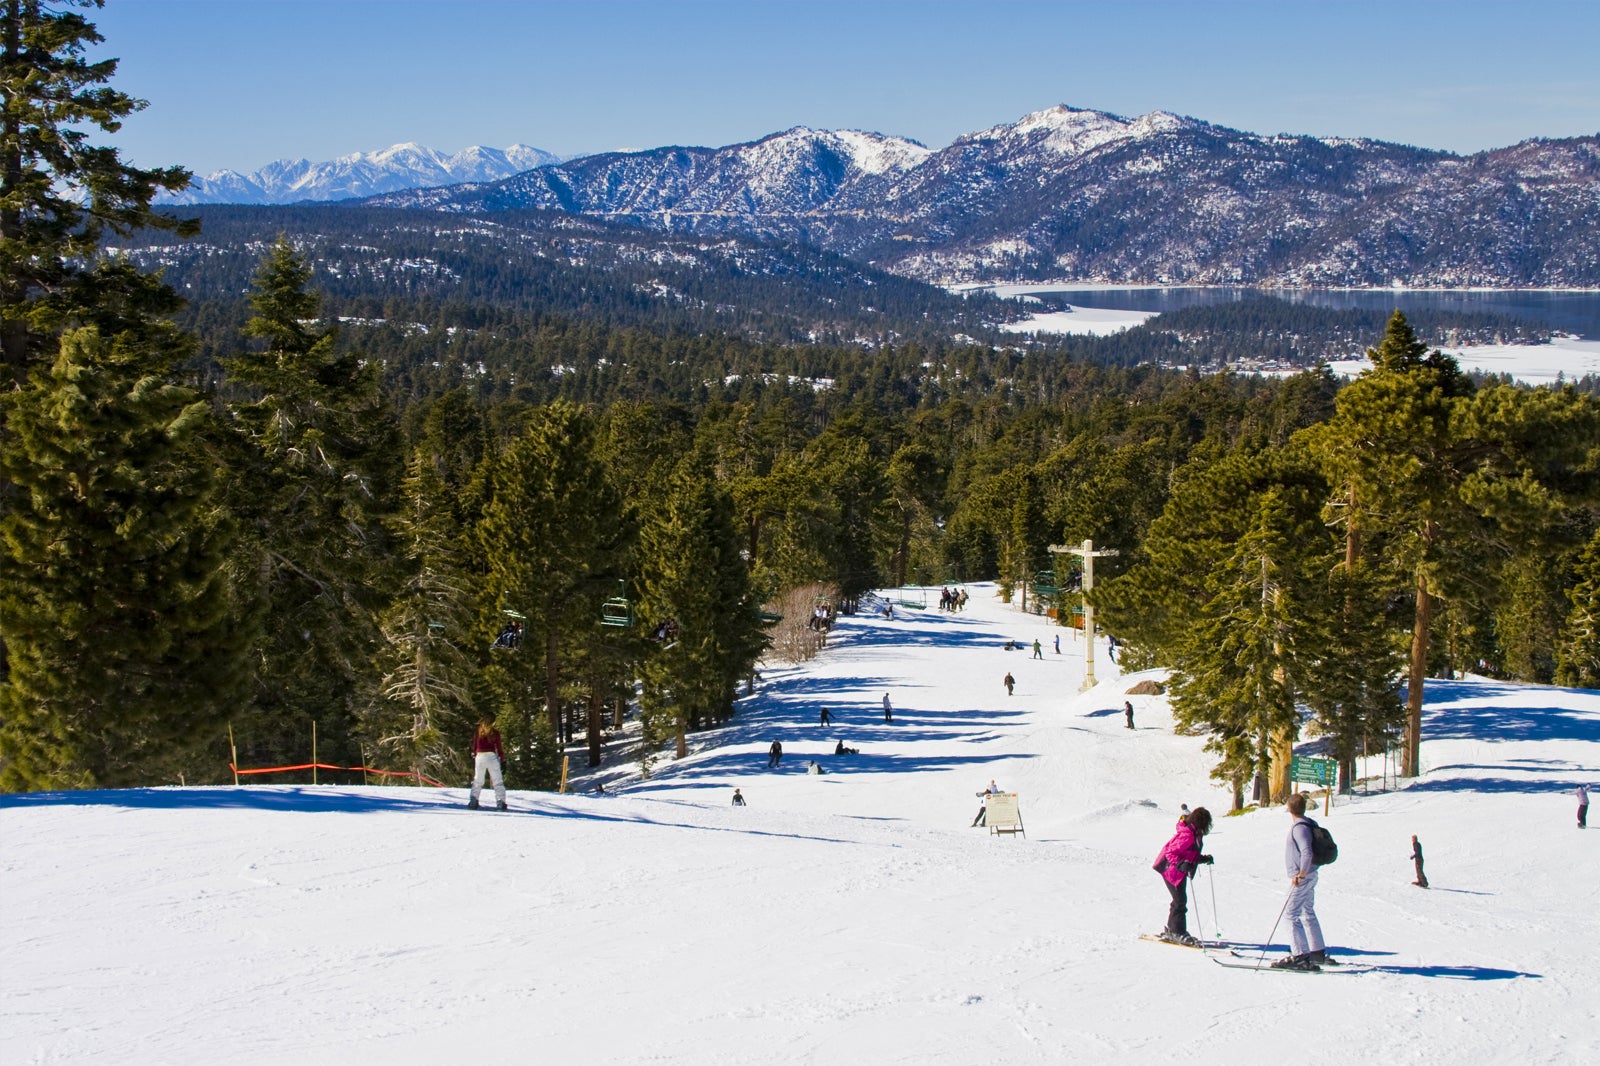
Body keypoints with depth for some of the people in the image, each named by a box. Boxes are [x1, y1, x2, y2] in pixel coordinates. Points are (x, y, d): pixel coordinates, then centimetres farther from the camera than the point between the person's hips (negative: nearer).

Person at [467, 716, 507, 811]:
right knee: (498, 782, 1)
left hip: (479, 757, 2)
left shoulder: (477, 733, 8)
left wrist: (473, 764, 14)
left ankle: (473, 802, 5)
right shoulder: (495, 733, 0)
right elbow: (499, 748, -2)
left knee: (477, 781, 13)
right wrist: (503, 761, 3)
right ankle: (501, 803, -8)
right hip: (492, 757, -2)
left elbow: (474, 749, 9)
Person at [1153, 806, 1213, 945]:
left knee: (1179, 900, 16)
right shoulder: (1187, 835, -25)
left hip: (1179, 871, 10)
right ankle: (1178, 933, -2)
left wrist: (1204, 859, 3)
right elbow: (1171, 852, -26)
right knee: (1180, 901, -8)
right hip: (1171, 870, -10)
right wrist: (1181, 864, -38)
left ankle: (1172, 930, 27)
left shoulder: (1195, 834, 6)